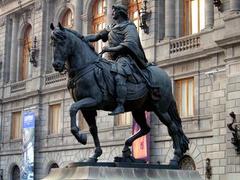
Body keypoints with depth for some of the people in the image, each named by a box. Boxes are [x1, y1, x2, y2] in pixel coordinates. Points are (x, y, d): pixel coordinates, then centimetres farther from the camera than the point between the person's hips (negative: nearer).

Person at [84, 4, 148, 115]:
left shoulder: (129, 27, -3)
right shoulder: (111, 28, 22)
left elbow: (129, 45, -19)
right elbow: (96, 36, 20)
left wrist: (110, 49, -21)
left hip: (126, 57, -9)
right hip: (114, 59, 9)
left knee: (119, 77, -34)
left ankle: (120, 105, -42)